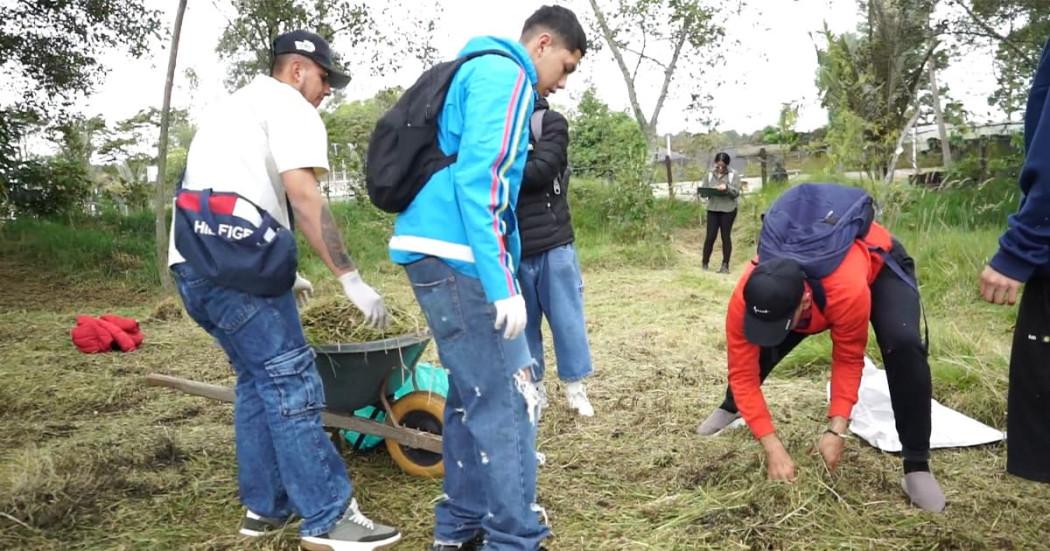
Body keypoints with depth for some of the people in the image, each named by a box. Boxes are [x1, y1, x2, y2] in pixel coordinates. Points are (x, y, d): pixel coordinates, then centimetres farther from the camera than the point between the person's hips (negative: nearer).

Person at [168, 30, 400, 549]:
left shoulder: (231, 107, 30)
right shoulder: (289, 107, 0)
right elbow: (303, 198, -13)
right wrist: (351, 279, -13)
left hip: (191, 261, 10)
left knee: (257, 378, 16)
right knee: (291, 380, -7)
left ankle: (265, 506, 21)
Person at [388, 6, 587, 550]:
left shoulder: (480, 71, 25)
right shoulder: (505, 74, -7)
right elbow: (479, 179, -20)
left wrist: (500, 273, 25)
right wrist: (503, 283, -23)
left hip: (435, 252, 10)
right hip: (455, 256, -10)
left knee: (472, 393, 16)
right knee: (508, 399, -4)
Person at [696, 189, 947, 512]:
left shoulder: (847, 291, -46)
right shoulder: (744, 300, -37)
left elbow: (848, 360, -28)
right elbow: (743, 374, -29)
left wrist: (837, 429, -33)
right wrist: (772, 447, -33)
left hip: (879, 262, -3)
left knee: (903, 345, -29)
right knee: (755, 348, -7)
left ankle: (917, 465, -15)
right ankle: (731, 408, 27)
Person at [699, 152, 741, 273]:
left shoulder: (734, 175, 0)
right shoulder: (710, 174, 7)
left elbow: (736, 192, -7)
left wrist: (727, 188, -24)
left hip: (728, 210, -2)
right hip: (712, 209, 2)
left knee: (726, 236, 2)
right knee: (710, 236, -2)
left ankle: (725, 265, 9)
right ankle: (705, 264, 10)